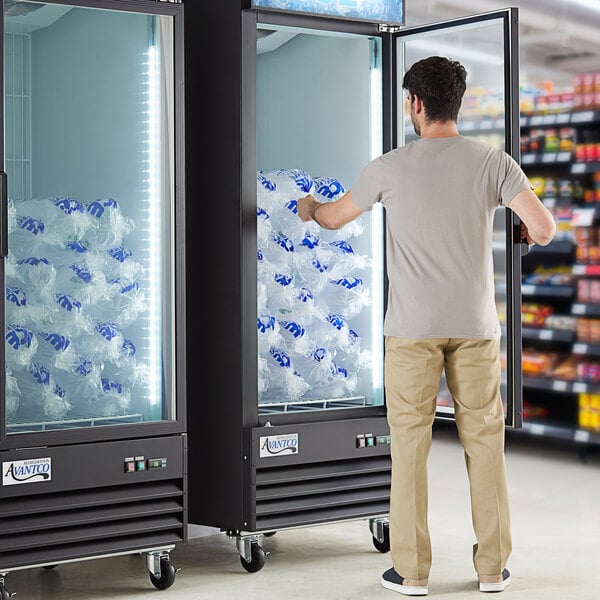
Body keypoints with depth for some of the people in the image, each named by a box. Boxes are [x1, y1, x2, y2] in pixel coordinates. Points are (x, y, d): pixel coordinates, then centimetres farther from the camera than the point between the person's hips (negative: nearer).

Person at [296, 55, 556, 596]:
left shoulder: (389, 168, -3)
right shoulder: (494, 163, -2)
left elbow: (333, 218, 12)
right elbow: (545, 227, -10)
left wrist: (308, 207, 36)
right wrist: (530, 235, 15)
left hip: (412, 327, -1)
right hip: (476, 326, 1)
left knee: (410, 442, 5)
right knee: (484, 439, 9)